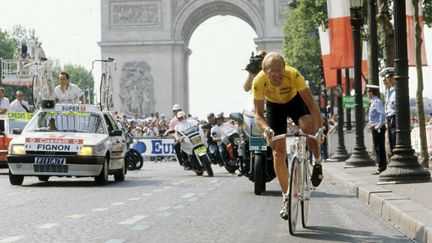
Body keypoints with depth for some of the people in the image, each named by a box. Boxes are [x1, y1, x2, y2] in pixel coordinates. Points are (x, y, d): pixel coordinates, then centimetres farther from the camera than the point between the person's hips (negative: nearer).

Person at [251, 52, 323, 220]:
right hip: (274, 105, 1)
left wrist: (319, 129, -42)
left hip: (294, 100, -1)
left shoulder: (293, 74, -36)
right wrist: (266, 129, -47)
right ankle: (287, 198, 3)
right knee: (278, 151, -6)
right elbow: (258, 114, -26)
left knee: (308, 126, -31)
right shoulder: (259, 81, -33)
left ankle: (317, 163, -2)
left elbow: (311, 104, -33)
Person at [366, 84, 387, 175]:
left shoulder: (377, 102, -14)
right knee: (377, 148, 11)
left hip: (378, 129, -10)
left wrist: (379, 125, -25)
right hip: (375, 128, 10)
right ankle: (381, 167, 15)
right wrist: (371, 123, 21)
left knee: (380, 148, -7)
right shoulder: (373, 102, 16)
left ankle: (382, 167, -5)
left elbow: (382, 114, -23)